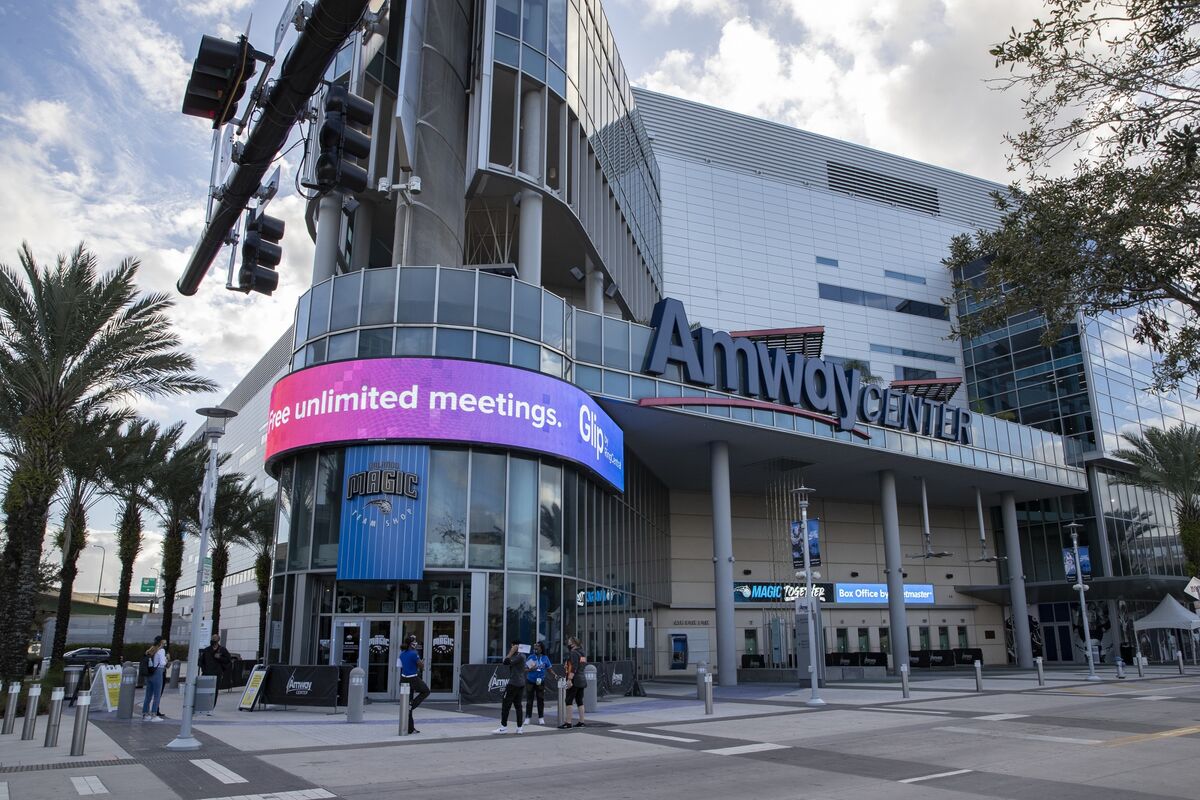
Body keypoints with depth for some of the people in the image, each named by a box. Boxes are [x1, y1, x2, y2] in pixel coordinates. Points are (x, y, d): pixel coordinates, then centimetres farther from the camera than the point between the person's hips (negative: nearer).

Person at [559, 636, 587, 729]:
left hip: (574, 681, -9)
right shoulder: (583, 653, 17)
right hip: (582, 680, 9)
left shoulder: (573, 653, -11)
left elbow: (573, 668, -21)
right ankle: (581, 722, 11)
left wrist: (569, 679, -24)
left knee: (569, 701, -5)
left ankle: (568, 722, -7)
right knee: (580, 701, 11)